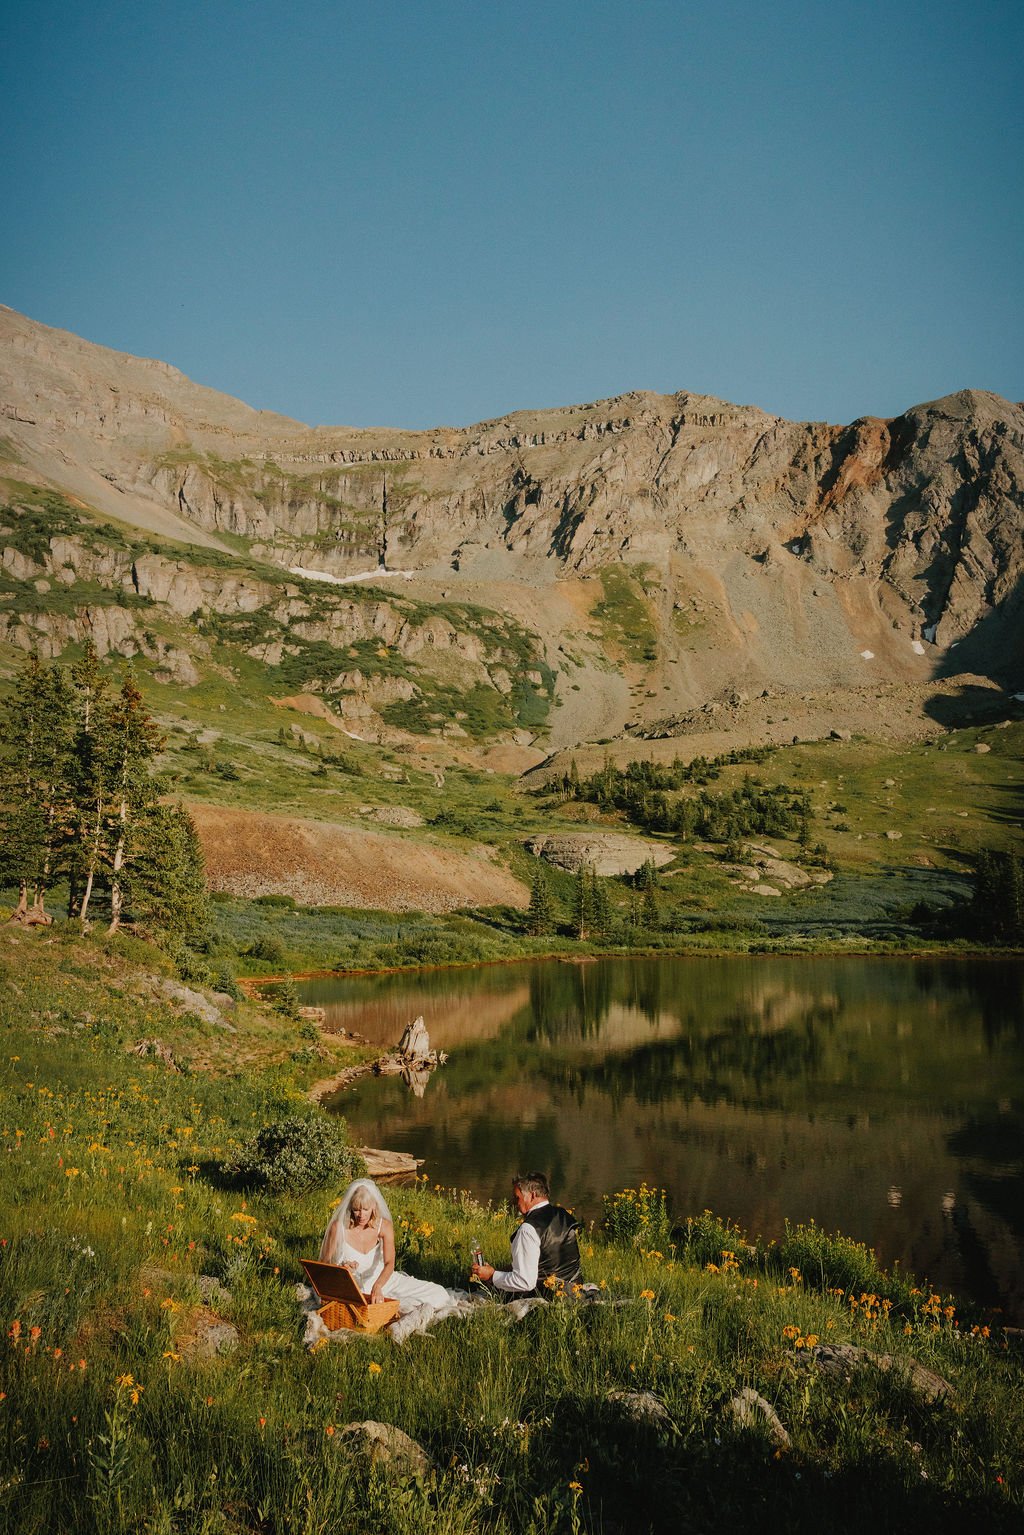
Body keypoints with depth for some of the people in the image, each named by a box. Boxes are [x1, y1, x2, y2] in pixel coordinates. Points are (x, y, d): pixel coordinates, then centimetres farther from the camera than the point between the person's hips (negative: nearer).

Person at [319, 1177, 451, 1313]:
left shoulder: (384, 1226, -12)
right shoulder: (338, 1227, -17)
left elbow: (389, 1263, -24)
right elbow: (324, 1263, -8)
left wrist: (377, 1287, -44)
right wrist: (341, 1268, -31)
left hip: (381, 1280, 2)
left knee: (439, 1296, -10)